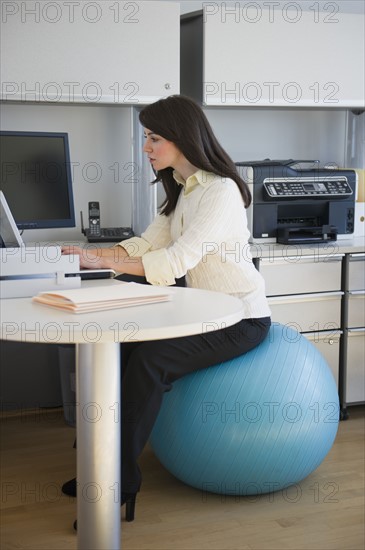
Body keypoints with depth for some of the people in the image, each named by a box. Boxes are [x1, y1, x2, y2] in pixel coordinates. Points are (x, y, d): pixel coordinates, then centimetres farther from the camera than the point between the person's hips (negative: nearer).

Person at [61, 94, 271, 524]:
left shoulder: (220, 191, -20)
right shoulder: (182, 190, 10)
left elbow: (176, 261, -28)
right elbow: (148, 244, 6)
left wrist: (102, 261, -28)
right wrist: (94, 255, -8)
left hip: (241, 320, -9)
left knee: (148, 360, -23)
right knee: (125, 347, -5)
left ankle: (121, 480, -12)